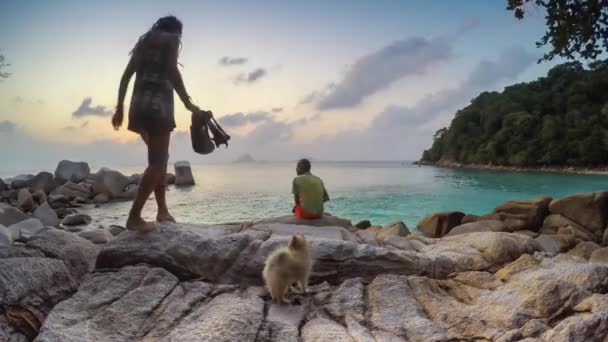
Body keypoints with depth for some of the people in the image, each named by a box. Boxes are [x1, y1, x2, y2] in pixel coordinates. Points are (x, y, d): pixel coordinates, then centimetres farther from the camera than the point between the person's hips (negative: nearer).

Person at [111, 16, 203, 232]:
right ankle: (134, 217, -14)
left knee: (160, 158, 16)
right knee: (157, 162, -8)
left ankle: (162, 210, 17)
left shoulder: (143, 42, 25)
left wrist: (119, 108, 16)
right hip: (157, 104, -8)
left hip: (139, 105, 8)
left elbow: (126, 76, 17)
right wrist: (188, 103, -8)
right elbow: (171, 71, -11)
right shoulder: (171, 39, 5)